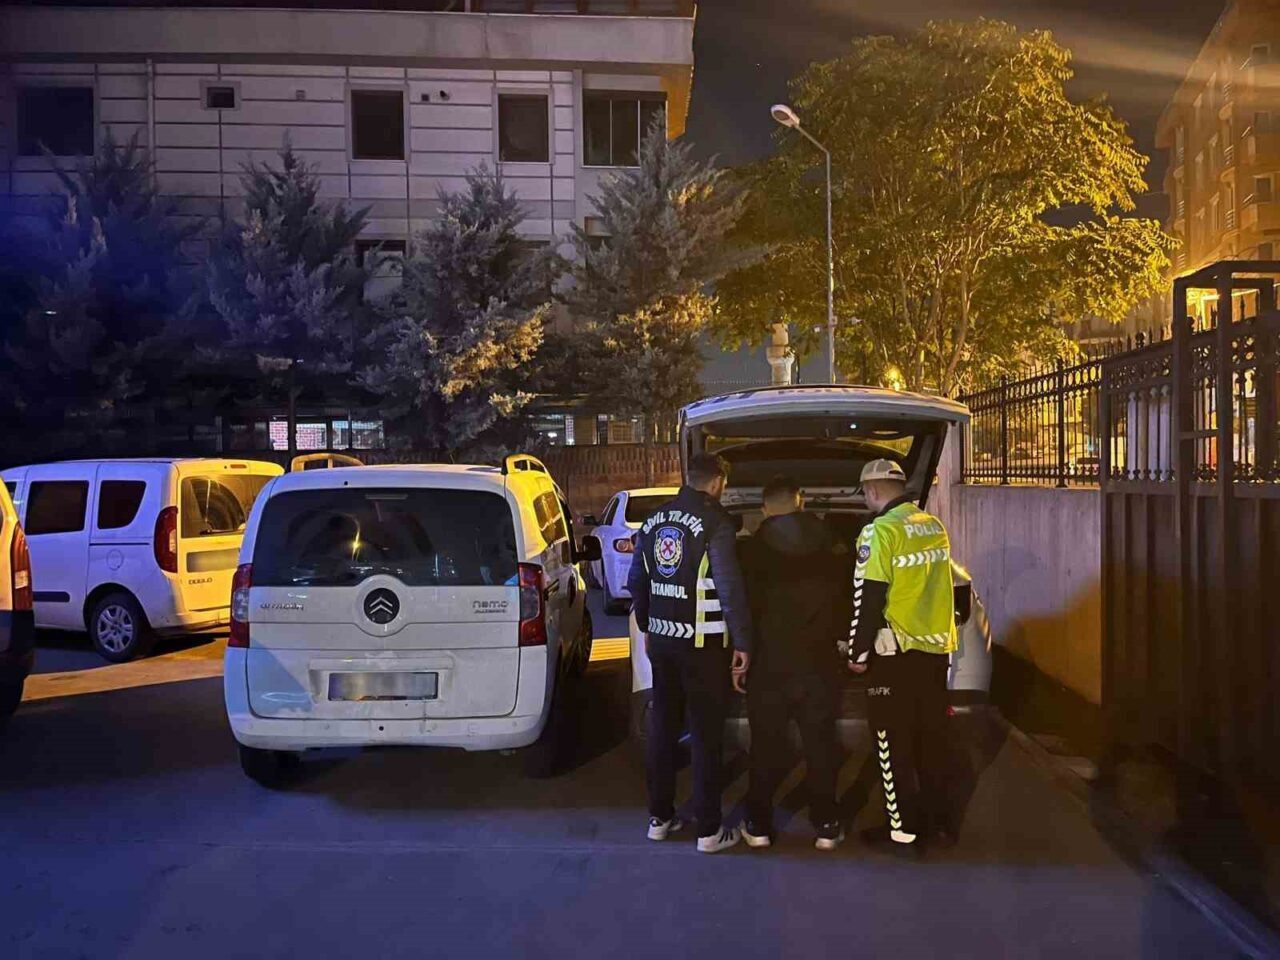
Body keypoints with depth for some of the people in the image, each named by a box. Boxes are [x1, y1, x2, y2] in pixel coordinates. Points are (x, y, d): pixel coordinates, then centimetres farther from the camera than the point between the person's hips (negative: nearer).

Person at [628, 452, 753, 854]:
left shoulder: (654, 522, 8)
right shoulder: (715, 522, -13)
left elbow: (637, 582, 14)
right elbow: (730, 588, -17)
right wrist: (742, 643, -12)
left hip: (662, 640, 6)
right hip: (703, 644, -6)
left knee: (662, 729, 15)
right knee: (706, 736, 1)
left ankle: (659, 817, 24)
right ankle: (709, 830, 7)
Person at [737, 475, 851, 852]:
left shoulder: (751, 551, -6)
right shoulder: (832, 549, 1)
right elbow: (846, 600, 6)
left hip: (769, 662, -1)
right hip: (819, 662, 1)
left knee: (767, 745, 8)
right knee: (820, 744, 9)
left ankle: (759, 825, 14)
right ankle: (826, 825, 14)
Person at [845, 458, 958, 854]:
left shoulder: (881, 530, -15)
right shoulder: (935, 526, 9)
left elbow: (868, 598, -16)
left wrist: (859, 652, -9)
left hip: (896, 651, -7)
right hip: (936, 646, 7)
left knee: (894, 743, 2)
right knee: (931, 736, 17)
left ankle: (903, 830, 6)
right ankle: (937, 819, 25)